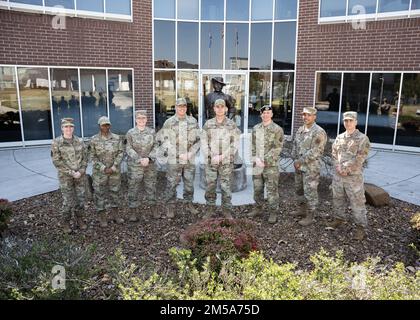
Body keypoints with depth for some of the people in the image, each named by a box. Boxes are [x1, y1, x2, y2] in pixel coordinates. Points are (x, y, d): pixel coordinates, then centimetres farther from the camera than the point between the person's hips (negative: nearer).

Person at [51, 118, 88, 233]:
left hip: (80, 175, 3)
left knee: (80, 199, 10)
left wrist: (81, 172, -12)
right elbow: (57, 161, -12)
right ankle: (66, 222, 22)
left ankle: (79, 219, 28)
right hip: (65, 176, -3)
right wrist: (71, 173, -16)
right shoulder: (56, 142, -8)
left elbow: (85, 158, 2)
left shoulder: (79, 141, 2)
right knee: (68, 201, 3)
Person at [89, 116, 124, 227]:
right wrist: (104, 168, -15)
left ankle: (115, 214, 26)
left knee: (115, 192, 12)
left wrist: (113, 167, -13)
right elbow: (93, 157, -5)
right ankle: (102, 217, 17)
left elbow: (121, 153, -3)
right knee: (100, 193, 4)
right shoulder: (94, 140, -4)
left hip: (115, 171, 2)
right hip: (99, 172, -2)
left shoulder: (117, 138, 0)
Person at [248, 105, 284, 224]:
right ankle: (258, 208, 28)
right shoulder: (256, 128, 10)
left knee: (272, 190, 1)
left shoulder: (277, 129, -5)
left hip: (271, 165, -4)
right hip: (257, 164, 5)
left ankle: (273, 213, 12)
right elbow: (253, 146, 8)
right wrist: (256, 159, -8)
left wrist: (265, 160, -16)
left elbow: (276, 148, -11)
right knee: (257, 189, 13)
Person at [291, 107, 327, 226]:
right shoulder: (300, 130, 10)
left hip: (311, 168, -8)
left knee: (310, 192, -1)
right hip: (299, 166, 8)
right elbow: (295, 146, 13)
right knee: (299, 189, 19)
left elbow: (316, 151, -21)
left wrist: (300, 161, -19)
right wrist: (295, 160, -2)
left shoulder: (318, 132, -15)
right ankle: (303, 210, 37)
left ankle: (310, 216, 10)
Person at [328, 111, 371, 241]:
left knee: (357, 202, -1)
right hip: (338, 175, 6)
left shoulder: (362, 138, -7)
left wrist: (345, 168, -15)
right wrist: (338, 168, -9)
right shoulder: (339, 137, 10)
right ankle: (339, 219, 33)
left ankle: (361, 227, 8)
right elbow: (334, 154, 7)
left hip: (354, 177, -5)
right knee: (337, 198, 16)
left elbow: (359, 158, -14)